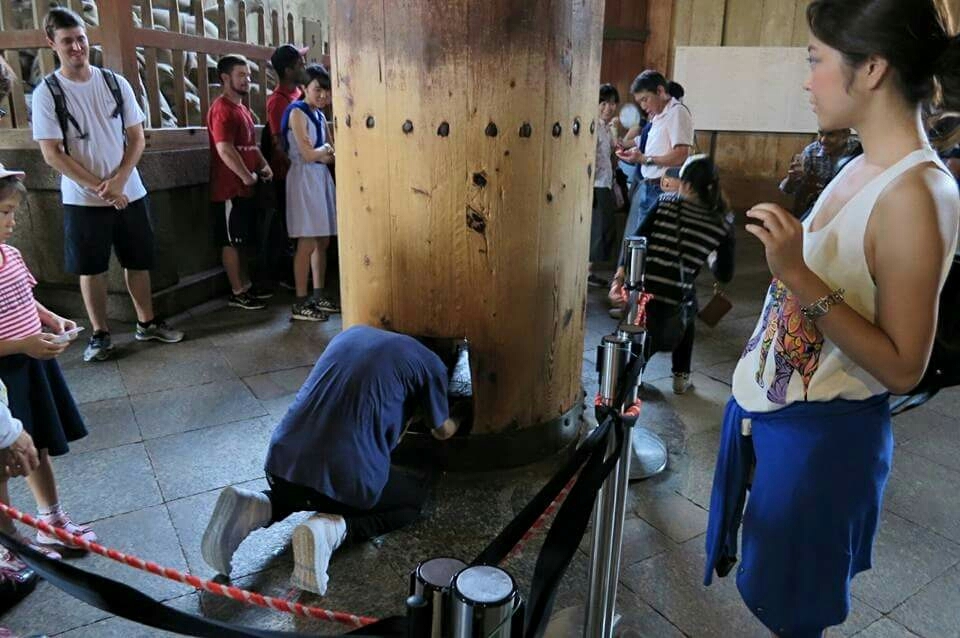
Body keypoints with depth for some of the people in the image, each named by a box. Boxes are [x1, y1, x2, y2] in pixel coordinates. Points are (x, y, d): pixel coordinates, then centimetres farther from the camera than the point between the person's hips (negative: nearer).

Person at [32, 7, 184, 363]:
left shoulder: (115, 83, 2)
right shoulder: (47, 92, -6)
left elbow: (137, 138, 2)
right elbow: (52, 154, -10)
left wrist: (118, 180, -12)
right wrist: (100, 187, -15)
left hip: (130, 193, 2)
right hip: (83, 199, -2)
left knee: (138, 262, 10)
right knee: (91, 268, 7)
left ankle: (147, 323, 25)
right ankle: (100, 334, 19)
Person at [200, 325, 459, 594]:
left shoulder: (352, 332, 21)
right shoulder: (428, 362, 5)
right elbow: (443, 431, 22)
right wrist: (451, 425, 47)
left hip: (281, 464, 6)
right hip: (344, 477, -6)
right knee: (415, 497, 22)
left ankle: (255, 509, 8)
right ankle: (331, 529, -4)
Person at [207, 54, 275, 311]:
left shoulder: (242, 108, 17)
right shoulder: (222, 109, -14)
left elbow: (251, 144, 23)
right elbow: (225, 149, -23)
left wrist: (263, 165, 7)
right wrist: (246, 176, -18)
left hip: (244, 189, 10)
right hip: (230, 189, -10)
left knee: (242, 241, 15)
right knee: (231, 242, -1)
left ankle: (246, 285, 25)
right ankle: (237, 293, 6)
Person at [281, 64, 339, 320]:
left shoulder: (320, 115, 16)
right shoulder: (297, 112, -9)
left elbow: (329, 155, 13)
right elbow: (308, 154, -16)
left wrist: (322, 153, -7)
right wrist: (325, 150, 2)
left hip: (322, 176, 8)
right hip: (304, 177, -8)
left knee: (323, 241, 9)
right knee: (307, 243, -8)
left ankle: (319, 295, 19)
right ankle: (301, 304, -3)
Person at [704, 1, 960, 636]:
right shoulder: (861, 167, 3)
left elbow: (903, 368, -23)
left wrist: (800, 277, -29)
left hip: (820, 434, -8)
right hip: (768, 409, 8)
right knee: (771, 584, 26)